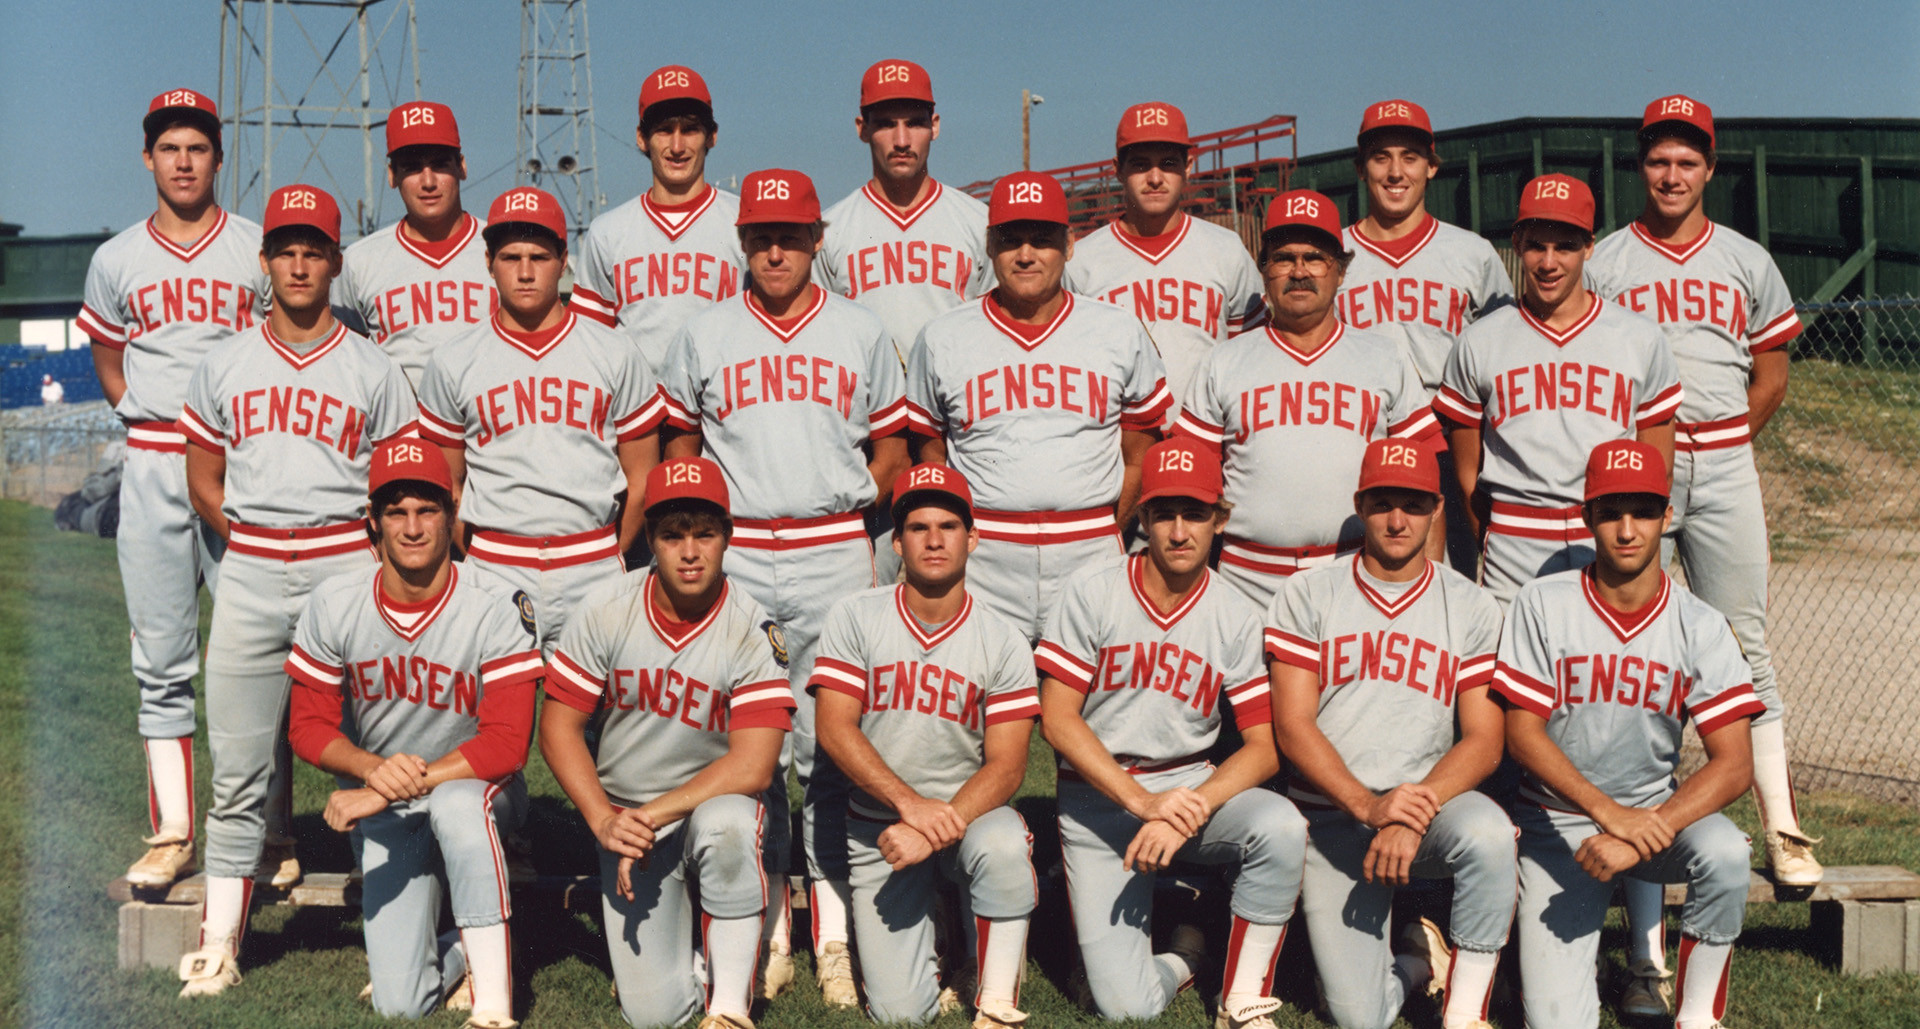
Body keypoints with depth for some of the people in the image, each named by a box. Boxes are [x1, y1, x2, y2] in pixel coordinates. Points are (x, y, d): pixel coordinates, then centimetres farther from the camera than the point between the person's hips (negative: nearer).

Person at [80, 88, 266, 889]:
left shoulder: (259, 252, 5)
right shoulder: (117, 261, 11)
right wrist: (153, 420, 10)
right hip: (153, 468, 2)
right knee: (162, 660, 3)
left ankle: (267, 836, 2)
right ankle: (172, 835, 8)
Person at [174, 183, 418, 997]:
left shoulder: (373, 371, 6)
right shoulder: (224, 364, 12)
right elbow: (202, 474, 17)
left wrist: (376, 545, -4)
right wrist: (243, 534, 6)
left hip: (345, 566, -2)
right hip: (249, 571, 2)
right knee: (238, 768, 2)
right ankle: (220, 943, 7)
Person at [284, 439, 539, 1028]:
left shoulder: (495, 607, -18)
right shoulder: (334, 607, -8)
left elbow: (506, 744, -23)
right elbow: (308, 727, -2)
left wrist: (397, 790, -28)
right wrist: (373, 768, -24)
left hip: (478, 786, -2)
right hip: (380, 809, 3)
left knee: (457, 803, -42)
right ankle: (466, 950, 25)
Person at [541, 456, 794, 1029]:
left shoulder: (753, 632, -15)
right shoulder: (606, 612, -7)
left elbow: (752, 766, -22)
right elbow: (559, 724, -4)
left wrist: (651, 817, -26)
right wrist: (604, 822, -18)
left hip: (716, 802, -1)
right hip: (623, 815, 2)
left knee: (726, 823, -40)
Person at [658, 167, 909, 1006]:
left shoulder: (861, 332, 9)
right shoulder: (704, 336, 10)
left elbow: (892, 442, 14)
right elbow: (680, 443, 16)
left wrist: (857, 502, -1)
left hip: (835, 553, -1)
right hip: (734, 557, 1)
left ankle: (836, 936, 4)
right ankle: (764, 936, 10)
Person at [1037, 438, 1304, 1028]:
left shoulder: (1237, 620, 0)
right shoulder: (1091, 595, -4)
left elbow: (1263, 748, -6)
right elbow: (1058, 719, -8)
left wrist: (1188, 811, -24)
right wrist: (1142, 802, -20)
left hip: (1193, 787, 2)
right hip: (1098, 798, -1)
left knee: (1281, 826, -33)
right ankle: (1183, 957, 21)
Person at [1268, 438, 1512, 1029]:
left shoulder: (1471, 609, 4)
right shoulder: (1309, 597, 4)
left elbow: (1484, 742, -4)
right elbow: (1292, 726, -5)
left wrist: (1413, 816, -21)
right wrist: (1369, 807, -21)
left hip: (1431, 804, 0)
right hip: (1332, 819, 0)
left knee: (1488, 832, -36)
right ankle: (1418, 959, 21)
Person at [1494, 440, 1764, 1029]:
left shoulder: (1700, 627, -7)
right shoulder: (1543, 606, -8)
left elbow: (1734, 764, -14)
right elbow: (1522, 734, -10)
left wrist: (1639, 837, -28)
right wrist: (1608, 813, -25)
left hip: (1657, 811, 1)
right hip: (1558, 820, -1)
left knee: (1724, 851, -34)